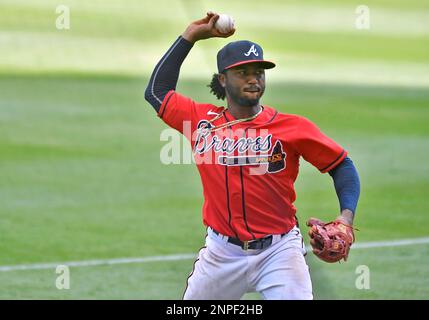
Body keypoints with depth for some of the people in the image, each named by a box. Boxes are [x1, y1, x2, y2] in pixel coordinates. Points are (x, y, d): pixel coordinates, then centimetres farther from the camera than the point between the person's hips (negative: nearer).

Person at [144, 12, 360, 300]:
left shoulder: (292, 126, -3)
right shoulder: (202, 120, 5)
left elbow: (341, 165, 2)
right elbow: (157, 92, 16)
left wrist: (347, 216, -14)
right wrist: (190, 37, 14)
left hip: (278, 251, -3)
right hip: (222, 252, 3)